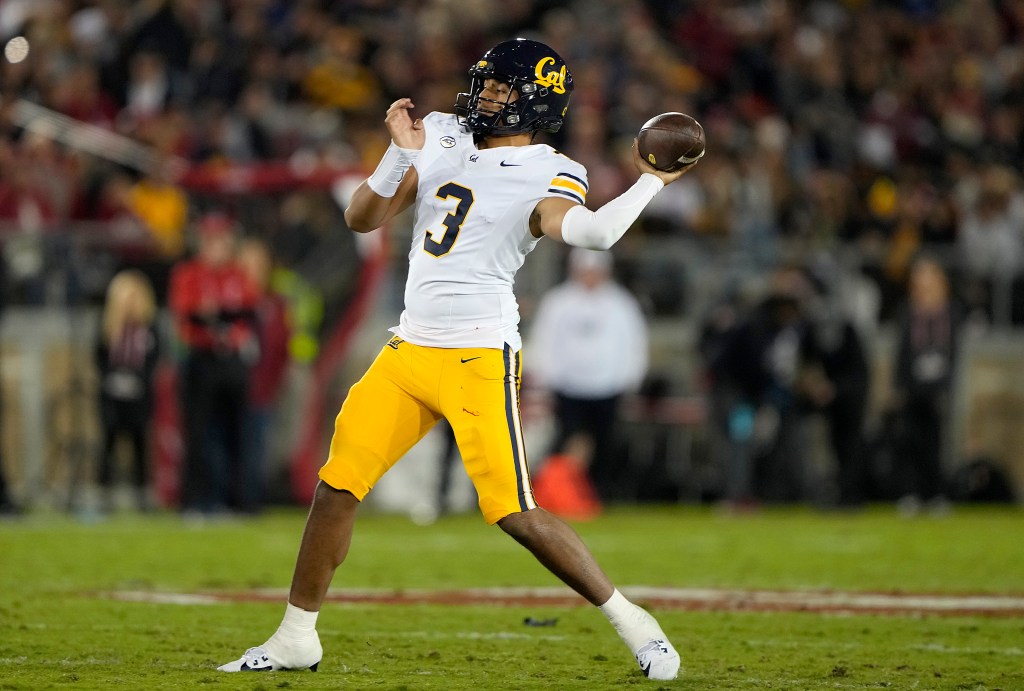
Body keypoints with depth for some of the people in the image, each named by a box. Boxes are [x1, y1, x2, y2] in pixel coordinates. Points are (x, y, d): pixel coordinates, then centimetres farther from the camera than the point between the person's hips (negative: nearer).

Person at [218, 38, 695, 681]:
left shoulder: (544, 177, -9)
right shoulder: (443, 139, 11)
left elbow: (592, 231, -30)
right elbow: (362, 219, 8)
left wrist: (651, 182, -29)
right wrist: (401, 153, -6)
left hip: (478, 357, -6)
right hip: (408, 354, 6)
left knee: (515, 512, -12)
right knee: (337, 488, 6)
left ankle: (632, 622, 1)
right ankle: (297, 638, 18)